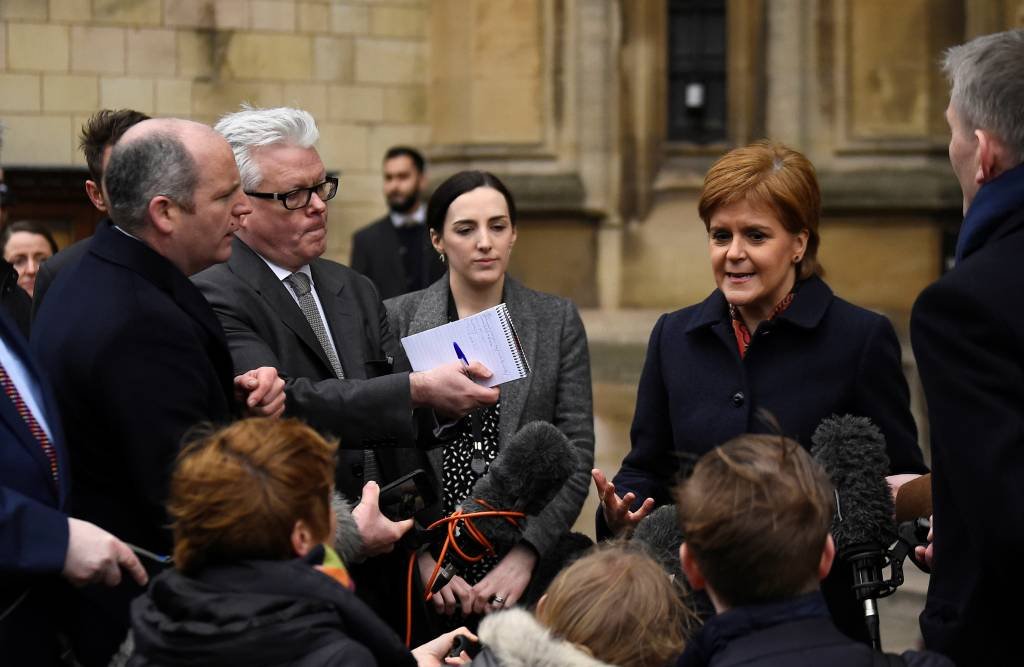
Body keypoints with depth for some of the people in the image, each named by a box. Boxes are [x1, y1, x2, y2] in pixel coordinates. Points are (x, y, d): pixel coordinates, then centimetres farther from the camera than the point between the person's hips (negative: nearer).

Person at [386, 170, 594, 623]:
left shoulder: (558, 321, 3)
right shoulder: (397, 319, 1)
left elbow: (576, 455, -1)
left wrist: (524, 556, -12)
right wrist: (421, 556, -12)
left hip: (528, 567, 1)